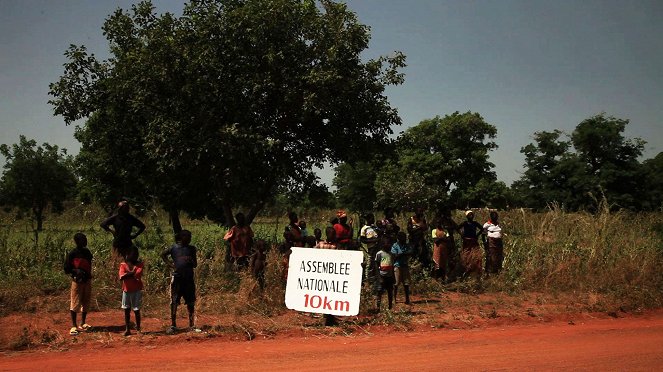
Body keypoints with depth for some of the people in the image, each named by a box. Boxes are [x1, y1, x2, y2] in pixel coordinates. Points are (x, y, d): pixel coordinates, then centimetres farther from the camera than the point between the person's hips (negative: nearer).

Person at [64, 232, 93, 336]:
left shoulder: (87, 252, 5)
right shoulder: (72, 254, -11)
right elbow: (66, 270, -8)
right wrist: (76, 271, -23)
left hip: (87, 281, 6)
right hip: (77, 281, -6)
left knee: (86, 303, 12)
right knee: (75, 303, -3)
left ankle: (83, 323, 25)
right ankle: (74, 326, 4)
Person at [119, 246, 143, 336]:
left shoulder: (139, 264, -1)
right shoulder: (123, 264, 1)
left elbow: (138, 274, -18)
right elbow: (121, 277, -13)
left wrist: (127, 274, -12)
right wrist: (132, 274, -16)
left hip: (137, 290, -1)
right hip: (126, 290, 2)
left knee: (136, 310, 3)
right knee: (126, 310, 7)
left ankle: (138, 328, 12)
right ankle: (127, 329, 14)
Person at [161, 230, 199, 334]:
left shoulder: (191, 249, 9)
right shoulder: (174, 247, 2)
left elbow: (195, 265, 12)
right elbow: (163, 255, 16)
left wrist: (191, 261, -10)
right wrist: (170, 264, 3)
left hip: (189, 278, 3)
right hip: (177, 277, -3)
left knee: (191, 303, 6)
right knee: (174, 302, -1)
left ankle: (191, 325, 14)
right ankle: (173, 325, 6)